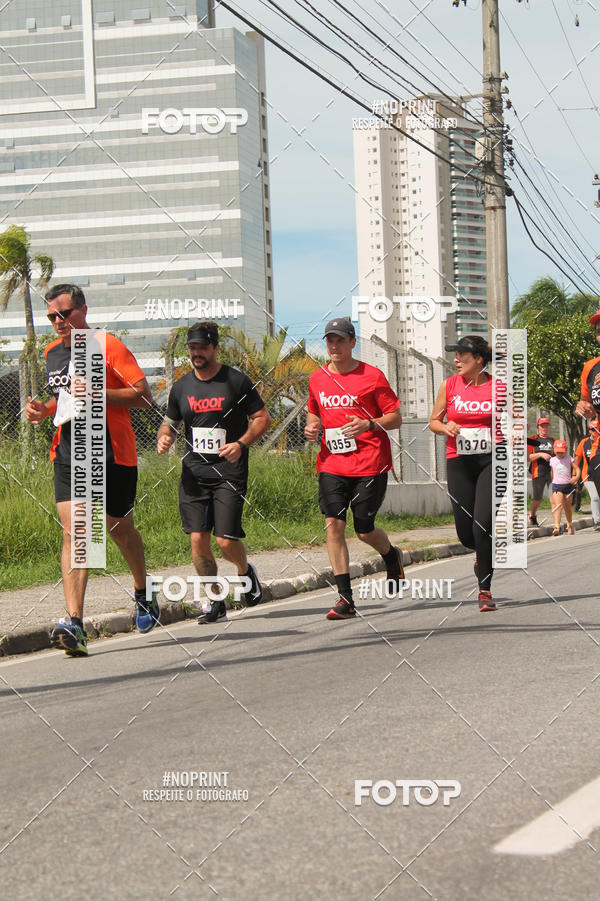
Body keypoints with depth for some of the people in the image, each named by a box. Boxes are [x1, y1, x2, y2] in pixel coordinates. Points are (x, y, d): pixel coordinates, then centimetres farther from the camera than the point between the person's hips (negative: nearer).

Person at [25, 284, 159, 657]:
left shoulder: (109, 347, -9)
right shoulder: (52, 352, 12)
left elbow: (144, 396, -13)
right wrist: (45, 410, 6)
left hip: (112, 454, -4)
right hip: (68, 455, 4)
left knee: (121, 529, 13)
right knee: (73, 532, -12)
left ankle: (144, 595, 41)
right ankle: (74, 623, -21)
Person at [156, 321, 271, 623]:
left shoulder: (236, 381, -1)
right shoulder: (182, 386, 10)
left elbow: (262, 418, 3)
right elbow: (169, 423, 21)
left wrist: (241, 443, -13)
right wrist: (164, 438, -3)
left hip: (229, 472, -4)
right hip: (193, 472, 4)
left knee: (226, 540, -11)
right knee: (198, 539, -4)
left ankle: (246, 571, 24)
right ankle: (216, 604, 10)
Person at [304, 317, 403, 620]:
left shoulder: (372, 376, -5)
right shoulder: (318, 379, 9)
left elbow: (395, 418, -2)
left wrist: (368, 425, -20)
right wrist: (312, 427, 3)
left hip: (369, 464, -3)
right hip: (332, 466, 4)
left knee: (364, 531, 1)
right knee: (333, 524, -11)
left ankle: (392, 556, 38)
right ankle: (346, 598, -7)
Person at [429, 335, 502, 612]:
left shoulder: (498, 387, 0)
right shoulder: (449, 386, 3)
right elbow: (433, 421, 12)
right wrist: (446, 427, -9)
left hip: (491, 461, -2)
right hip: (458, 462, 2)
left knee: (483, 523, -17)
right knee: (466, 532, 1)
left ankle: (484, 589, -8)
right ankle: (483, 554, 38)